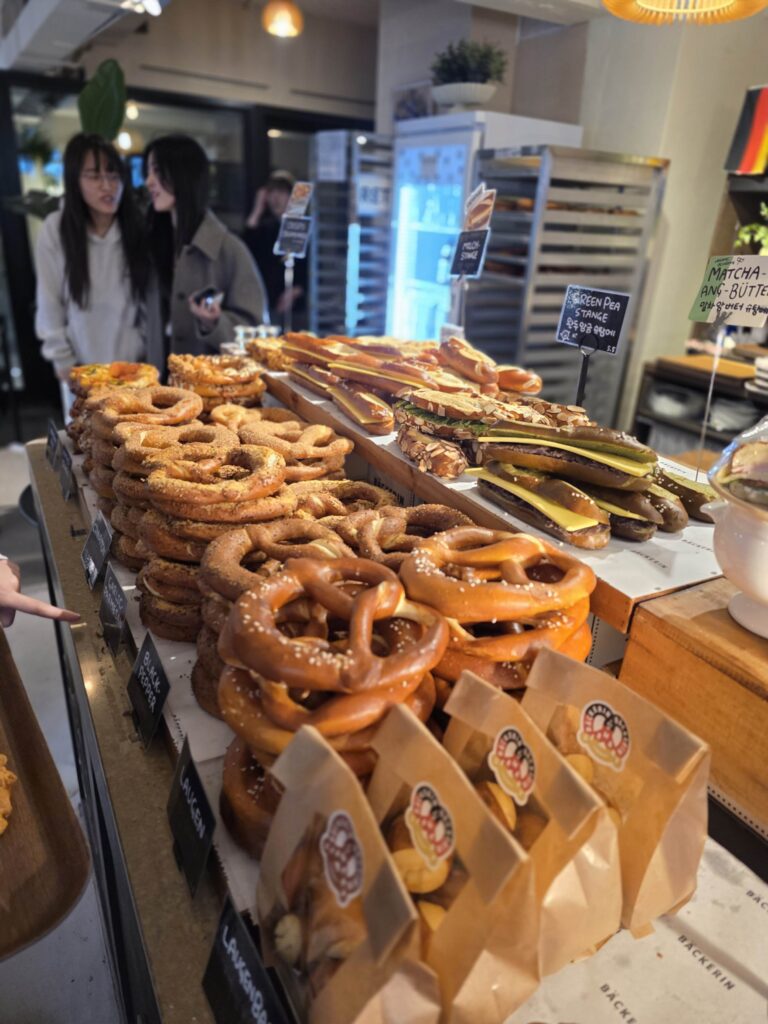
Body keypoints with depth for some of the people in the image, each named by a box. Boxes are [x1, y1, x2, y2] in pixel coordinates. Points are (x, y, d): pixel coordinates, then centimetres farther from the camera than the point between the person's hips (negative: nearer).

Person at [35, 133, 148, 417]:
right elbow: (49, 303, -5)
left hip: (136, 364, 0)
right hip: (83, 368, 0)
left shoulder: (138, 227, -12)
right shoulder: (55, 230, -13)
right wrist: (62, 359, -1)